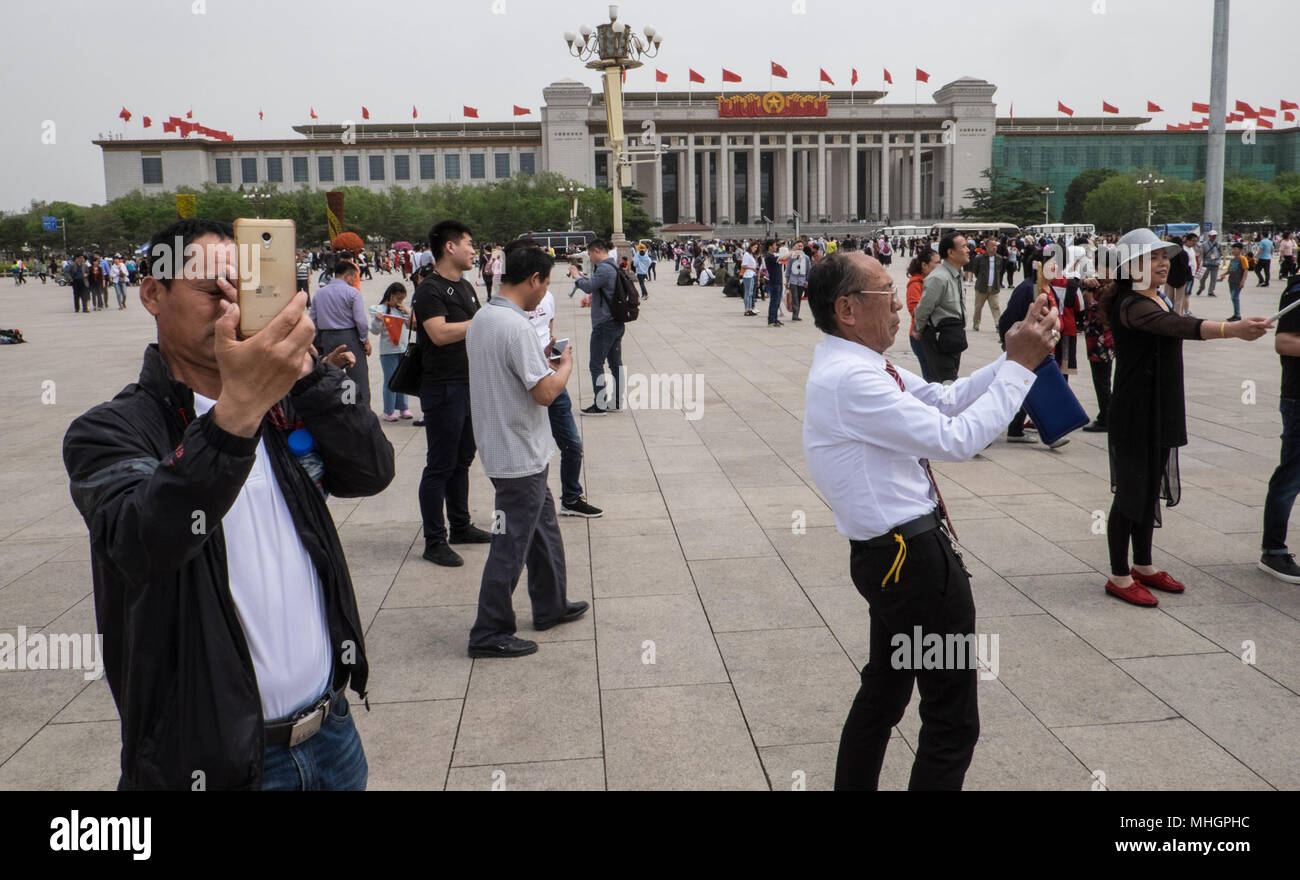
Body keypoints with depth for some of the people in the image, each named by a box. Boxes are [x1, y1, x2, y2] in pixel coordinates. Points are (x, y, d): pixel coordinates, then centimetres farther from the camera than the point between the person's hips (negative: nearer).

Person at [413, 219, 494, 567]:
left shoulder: (466, 287, 16)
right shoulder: (429, 290, -13)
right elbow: (440, 333, -26)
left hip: (470, 385, 9)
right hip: (443, 388, -9)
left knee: (462, 460, 17)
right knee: (440, 466, -2)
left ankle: (460, 526, 29)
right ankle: (434, 542, 5)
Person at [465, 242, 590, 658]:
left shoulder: (481, 318, 7)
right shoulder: (515, 325, -23)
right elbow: (546, 392, -24)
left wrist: (543, 364, 12)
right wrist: (565, 364, -6)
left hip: (505, 448, 10)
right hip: (520, 456, -10)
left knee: (544, 527, 22)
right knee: (511, 544, 1)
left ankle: (552, 606, 36)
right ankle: (489, 634, 12)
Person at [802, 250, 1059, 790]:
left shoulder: (857, 365, 9)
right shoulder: (848, 378, -23)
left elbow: (945, 399, 8)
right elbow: (957, 439, -24)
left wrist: (1015, 356, -2)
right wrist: (1019, 366, -16)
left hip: (887, 556, 11)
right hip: (914, 557, -11)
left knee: (885, 689, 25)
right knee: (953, 723, 2)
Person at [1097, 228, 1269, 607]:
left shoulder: (1159, 300, 10)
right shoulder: (1131, 306, -20)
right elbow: (1180, 327, -38)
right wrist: (1233, 329, -53)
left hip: (1162, 413, 9)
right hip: (1134, 415, -9)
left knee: (1151, 488, 16)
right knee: (1131, 491, -1)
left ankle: (1143, 567, 30)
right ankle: (1119, 577, 10)